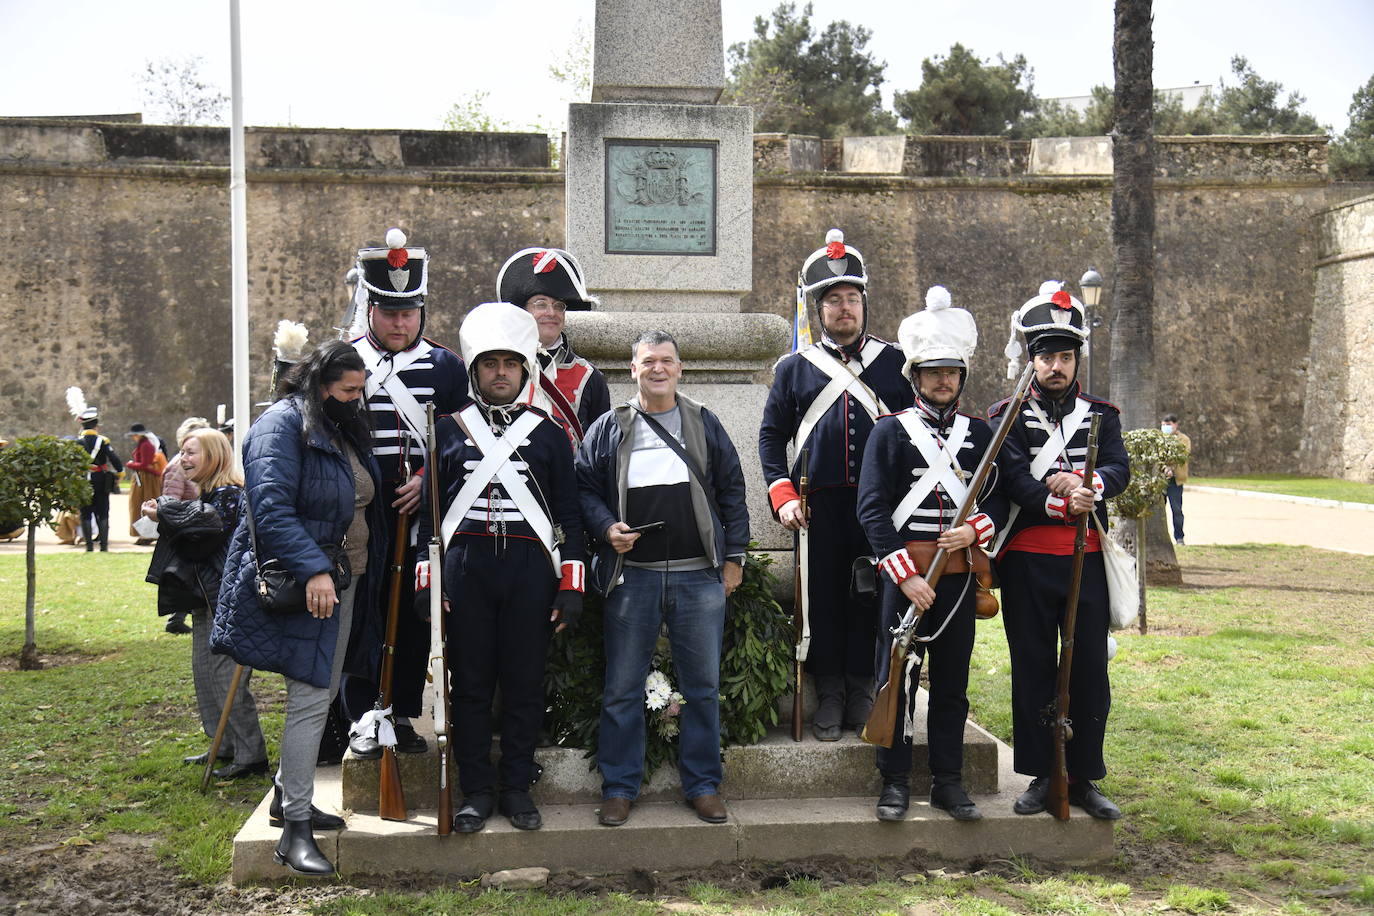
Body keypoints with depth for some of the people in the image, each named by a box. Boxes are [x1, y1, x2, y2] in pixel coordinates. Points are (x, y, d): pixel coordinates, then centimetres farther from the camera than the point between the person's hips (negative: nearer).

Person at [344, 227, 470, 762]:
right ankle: (364, 717, 6)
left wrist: (429, 479, -9)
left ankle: (404, 714, 18)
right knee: (362, 614, -3)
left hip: (420, 513, 1)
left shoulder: (444, 365, 6)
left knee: (415, 616, 7)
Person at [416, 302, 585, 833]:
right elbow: (429, 510, 9)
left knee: (525, 683, 4)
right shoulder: (449, 429, 9)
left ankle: (517, 788, 15)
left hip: (530, 570, 0)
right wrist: (425, 581, 1)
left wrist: (570, 586, 0)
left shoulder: (548, 434, 9)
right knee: (470, 683, 3)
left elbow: (568, 514, 8)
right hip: (465, 567, 0)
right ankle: (477, 790, 13)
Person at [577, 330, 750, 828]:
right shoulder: (609, 428, 7)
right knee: (623, 688, 4)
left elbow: (732, 491, 10)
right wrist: (606, 527, -10)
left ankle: (703, 784, 19)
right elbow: (584, 487, 8)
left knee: (702, 686, 7)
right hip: (632, 576, -1)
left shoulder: (704, 424, 9)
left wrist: (734, 556, 5)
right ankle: (619, 787, 16)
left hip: (700, 577, 1)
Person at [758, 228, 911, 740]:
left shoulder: (894, 362, 8)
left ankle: (862, 690, 17)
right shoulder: (794, 369, 8)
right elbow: (771, 436, 9)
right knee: (824, 598, 3)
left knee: (872, 597, 4)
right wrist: (782, 496, -3)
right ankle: (830, 696, 14)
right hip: (819, 506, 0)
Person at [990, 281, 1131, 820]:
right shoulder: (1007, 417, 3)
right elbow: (1013, 480, -12)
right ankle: (1041, 776, 16)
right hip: (1027, 561, -2)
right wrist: (1060, 501, -27)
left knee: (1089, 669, 5)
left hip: (1087, 559, 2)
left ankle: (1084, 779, 17)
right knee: (1033, 670, 5)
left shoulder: (1101, 414, 12)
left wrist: (1087, 486, -24)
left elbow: (1120, 470, -3)